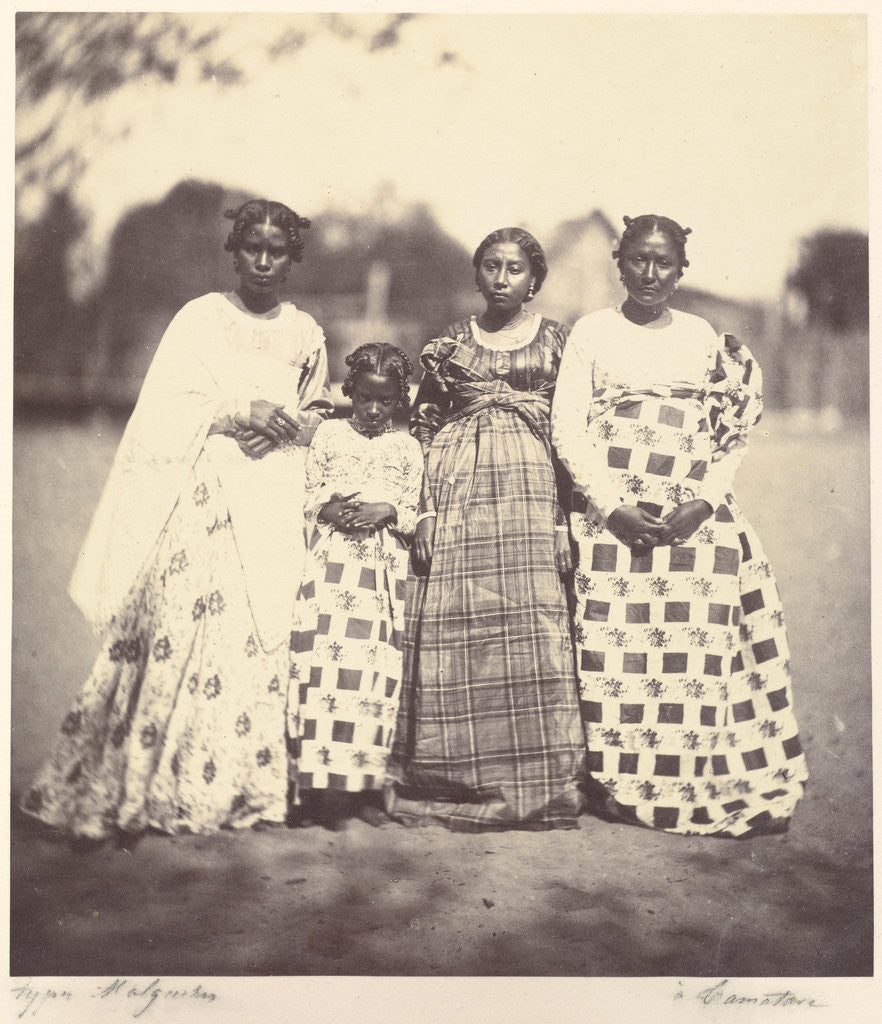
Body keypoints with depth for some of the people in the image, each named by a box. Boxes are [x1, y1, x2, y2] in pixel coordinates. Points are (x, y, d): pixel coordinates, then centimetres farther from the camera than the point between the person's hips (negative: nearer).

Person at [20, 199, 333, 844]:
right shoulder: (200, 318, 5)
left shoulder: (306, 332, 15)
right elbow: (164, 407, -2)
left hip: (277, 498, 3)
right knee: (181, 625, -11)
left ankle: (250, 784, 5)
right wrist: (236, 412, -14)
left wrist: (284, 427, -1)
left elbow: (320, 415, 21)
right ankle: (139, 789, -4)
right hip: (203, 492, -3)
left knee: (267, 636, -3)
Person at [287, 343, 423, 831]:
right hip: (332, 563, -1)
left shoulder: (407, 448, 13)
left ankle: (365, 786, 7)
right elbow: (307, 498, 11)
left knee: (376, 673, -2)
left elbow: (414, 514, 11)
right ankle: (322, 789, -6)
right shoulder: (328, 434, 11)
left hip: (384, 571, 1)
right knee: (325, 667, -10)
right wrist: (331, 509, -9)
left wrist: (386, 511, -9)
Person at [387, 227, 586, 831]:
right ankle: (452, 788, 6)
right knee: (453, 635, -3)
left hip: (531, 491, -1)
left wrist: (569, 516, -3)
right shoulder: (449, 346, 13)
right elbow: (423, 431, 10)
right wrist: (424, 513, 0)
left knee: (531, 635, -6)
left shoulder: (557, 341, 11)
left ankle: (538, 790, 2)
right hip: (457, 493, 1)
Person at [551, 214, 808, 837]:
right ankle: (620, 784, 6)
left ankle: (697, 787, 6)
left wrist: (703, 503, -7)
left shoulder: (702, 336, 13)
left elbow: (732, 435, 9)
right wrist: (612, 505, -11)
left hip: (695, 519, 2)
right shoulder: (593, 332, 7)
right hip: (612, 514, -1)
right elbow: (568, 429, 0)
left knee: (698, 646, -4)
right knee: (616, 648, -5)